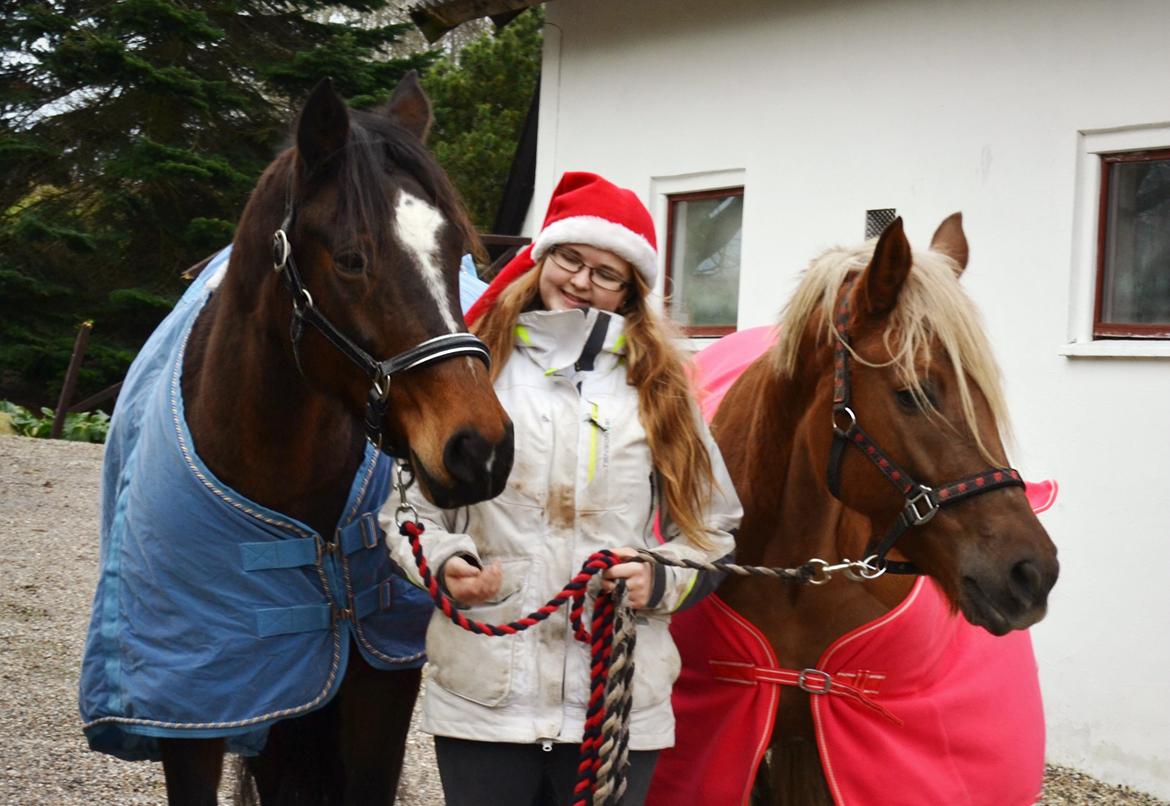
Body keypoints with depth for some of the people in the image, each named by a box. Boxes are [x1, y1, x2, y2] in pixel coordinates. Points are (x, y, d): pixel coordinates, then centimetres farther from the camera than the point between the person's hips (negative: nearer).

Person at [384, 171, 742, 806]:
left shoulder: (658, 389, 8)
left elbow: (710, 529, 10)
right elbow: (411, 506, 8)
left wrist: (660, 580, -9)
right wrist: (446, 564, -11)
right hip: (482, 693, -1)